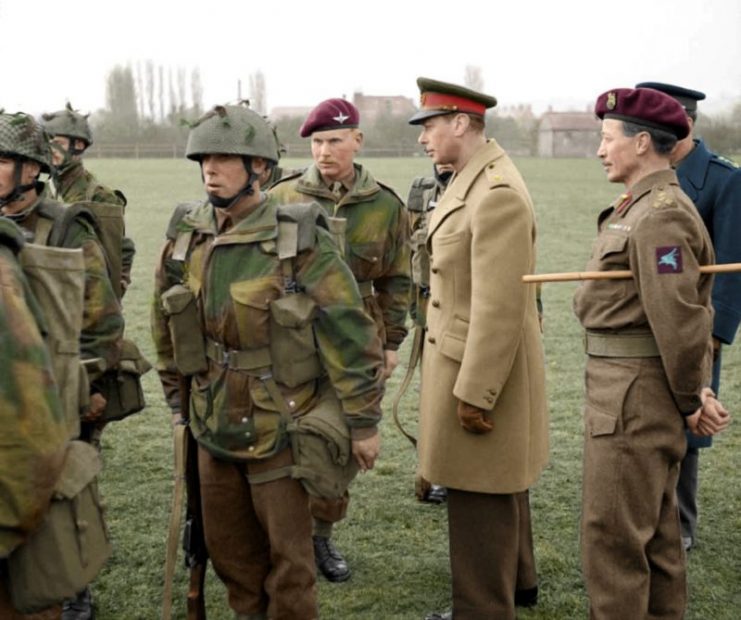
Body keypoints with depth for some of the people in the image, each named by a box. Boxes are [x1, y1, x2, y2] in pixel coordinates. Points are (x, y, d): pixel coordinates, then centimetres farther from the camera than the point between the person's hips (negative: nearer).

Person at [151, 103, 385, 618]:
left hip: (280, 429, -5)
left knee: (288, 556, 9)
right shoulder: (185, 238, 0)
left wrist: (363, 423, -13)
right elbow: (166, 326, 13)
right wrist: (178, 397, 16)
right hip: (213, 427, 5)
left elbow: (351, 336, -15)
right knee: (228, 548, 19)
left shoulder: (301, 241, -17)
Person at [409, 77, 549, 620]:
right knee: (499, 493, 23)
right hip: (473, 362, 10)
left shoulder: (497, 194, -22)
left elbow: (499, 308, -25)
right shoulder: (472, 181, 9)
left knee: (480, 506, 2)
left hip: (482, 369, -10)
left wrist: (474, 393, -21)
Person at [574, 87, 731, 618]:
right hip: (635, 392, 10)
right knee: (655, 532, 20)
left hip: (635, 396, -10)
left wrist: (691, 400, -12)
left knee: (612, 535, -1)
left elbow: (680, 319, -22)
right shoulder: (643, 207, 13)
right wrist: (697, 390, 9)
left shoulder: (660, 215, -19)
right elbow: (692, 314, 15)